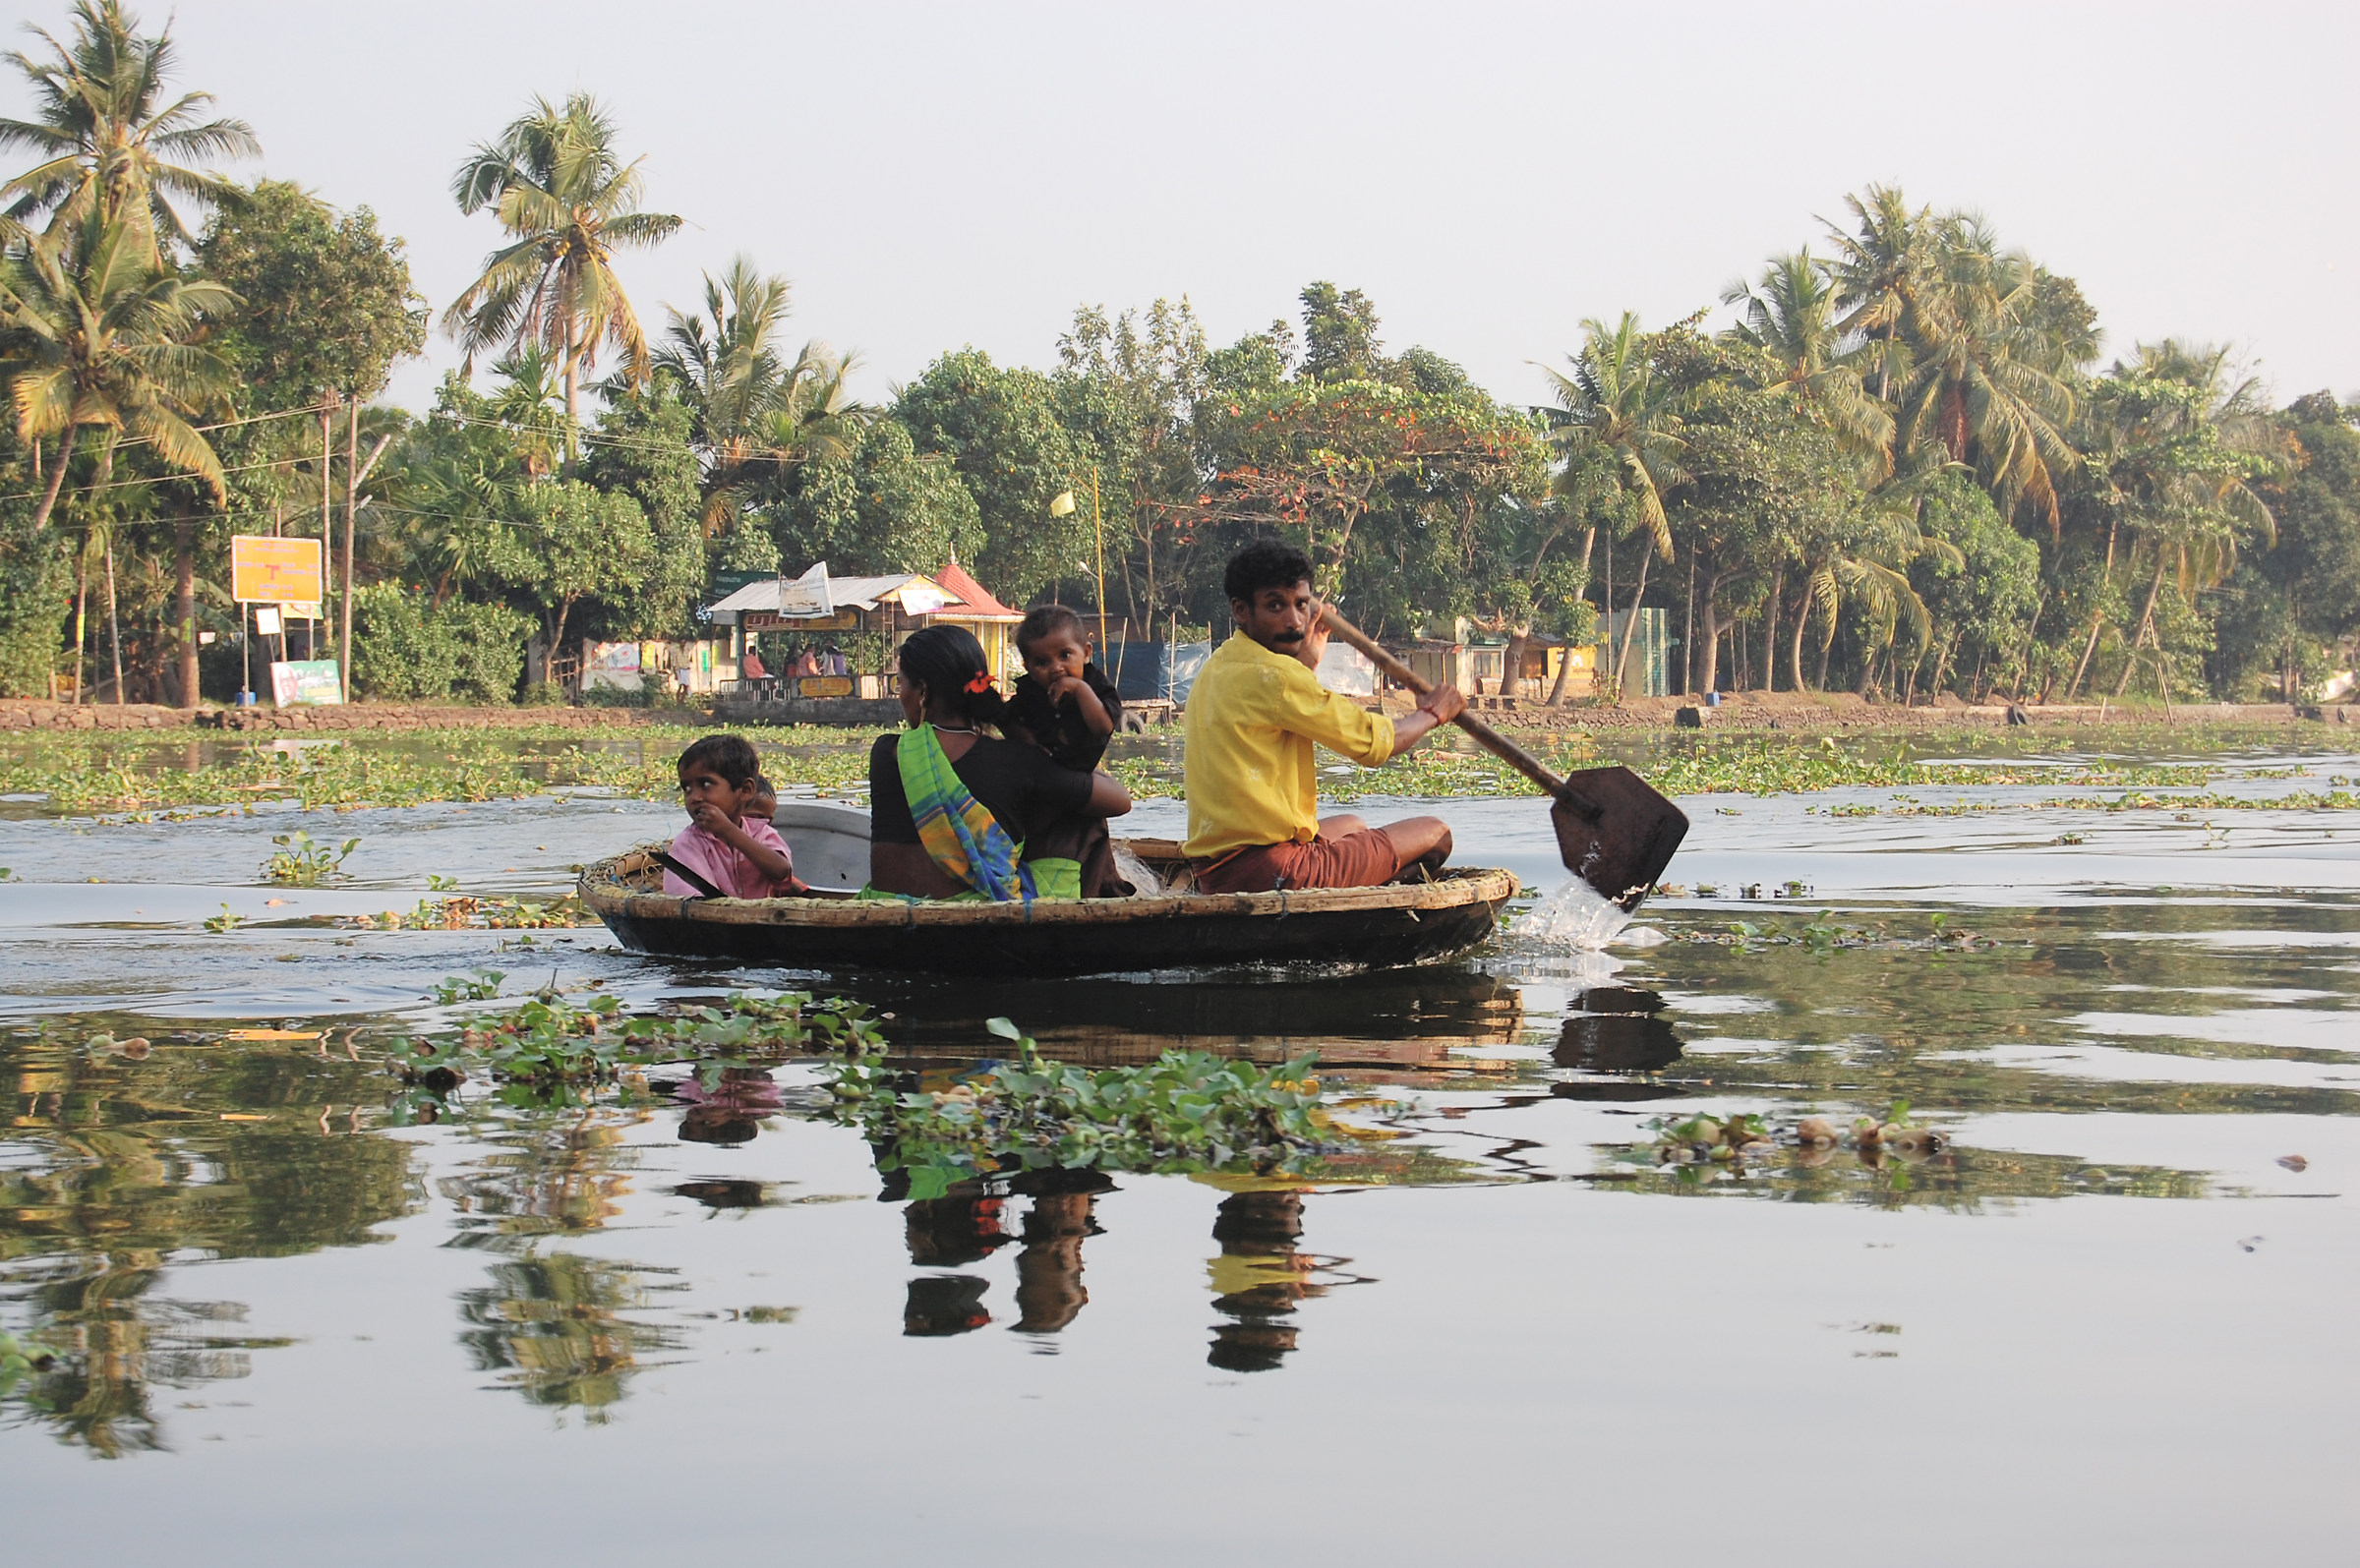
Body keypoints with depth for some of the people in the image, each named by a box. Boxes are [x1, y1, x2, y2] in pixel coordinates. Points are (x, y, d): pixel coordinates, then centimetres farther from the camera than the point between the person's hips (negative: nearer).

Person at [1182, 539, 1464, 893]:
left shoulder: (1216, 669, 12)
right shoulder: (1269, 674, -17)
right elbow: (1375, 743, -10)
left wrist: (1309, 654, 34)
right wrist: (1434, 713, 9)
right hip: (1274, 873, -11)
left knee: (1352, 825, 38)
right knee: (1435, 834, 4)